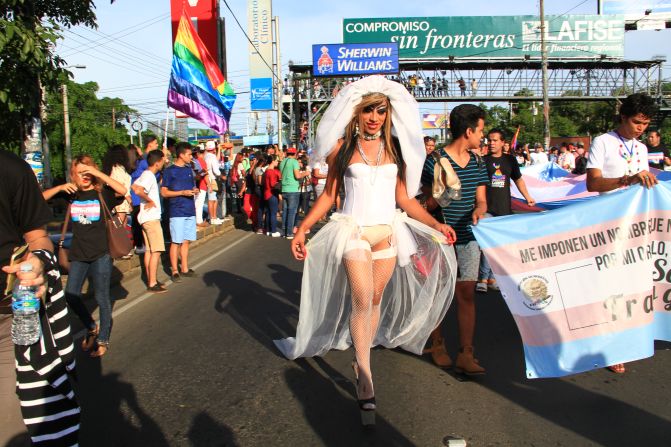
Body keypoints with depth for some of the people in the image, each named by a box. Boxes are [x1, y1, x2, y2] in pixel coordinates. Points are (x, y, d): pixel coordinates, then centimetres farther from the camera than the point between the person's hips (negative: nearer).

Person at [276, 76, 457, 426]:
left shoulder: (395, 148, 6)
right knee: (362, 300, -12)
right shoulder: (342, 147, 1)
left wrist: (435, 224, -1)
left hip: (388, 233, 3)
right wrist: (302, 229, -2)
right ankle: (365, 377, -4)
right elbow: (329, 194, 5)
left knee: (376, 299, 9)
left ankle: (361, 360, 26)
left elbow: (404, 197, 8)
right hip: (353, 231, -3)